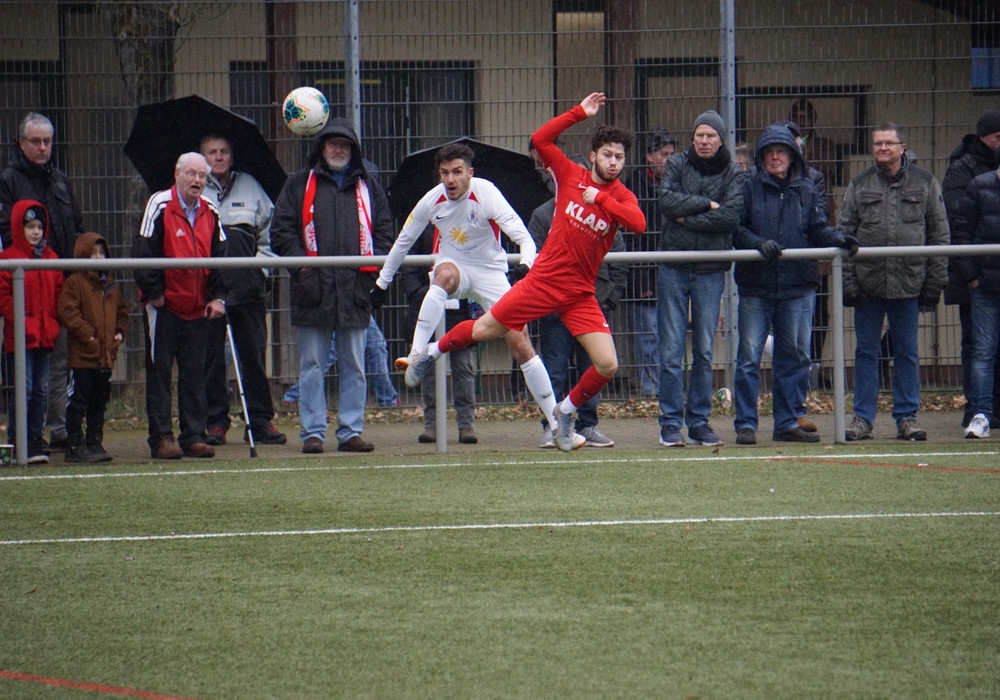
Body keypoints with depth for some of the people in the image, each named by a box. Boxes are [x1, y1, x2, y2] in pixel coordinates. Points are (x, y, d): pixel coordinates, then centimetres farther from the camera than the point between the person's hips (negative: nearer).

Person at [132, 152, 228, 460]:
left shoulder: (210, 213, 8)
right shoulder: (159, 206, -8)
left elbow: (220, 258, 12)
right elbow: (143, 253, -10)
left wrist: (217, 296, 2)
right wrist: (153, 292, -12)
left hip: (198, 308, 5)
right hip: (162, 306, -5)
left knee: (195, 373, 6)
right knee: (159, 371, -1)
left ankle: (194, 437, 10)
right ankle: (161, 437, 2)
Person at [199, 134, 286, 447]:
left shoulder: (250, 187, 13)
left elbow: (268, 231, 19)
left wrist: (261, 266, 7)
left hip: (247, 284, 2)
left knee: (254, 354, 2)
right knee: (211, 357, 0)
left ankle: (260, 420, 6)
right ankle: (215, 420, 5)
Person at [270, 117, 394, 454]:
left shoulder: (368, 187, 16)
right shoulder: (300, 185, 10)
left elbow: (384, 232, 15)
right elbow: (281, 230, 5)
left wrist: (373, 264, 0)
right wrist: (299, 261, -9)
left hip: (355, 289, 2)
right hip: (313, 289, -2)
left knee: (354, 366, 5)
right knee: (312, 365, 0)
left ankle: (351, 431, 9)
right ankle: (313, 432, 2)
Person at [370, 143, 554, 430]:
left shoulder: (486, 193, -20)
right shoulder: (432, 201, -11)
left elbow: (521, 235, -29)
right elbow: (403, 241, 5)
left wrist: (527, 263, -50)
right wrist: (382, 284, 10)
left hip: (490, 273, -1)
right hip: (453, 267, 1)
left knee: (521, 344, -10)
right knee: (445, 274, -37)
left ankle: (555, 418, -3)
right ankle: (416, 356, -44)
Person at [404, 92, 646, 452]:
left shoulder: (621, 197, -1)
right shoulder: (570, 176, -1)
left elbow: (638, 223, -22)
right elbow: (540, 139, -8)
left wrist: (600, 198, -23)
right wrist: (579, 113, -8)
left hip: (580, 294, 1)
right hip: (543, 280, -1)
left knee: (607, 365, -9)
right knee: (482, 330, 4)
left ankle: (565, 414, 17)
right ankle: (432, 352, 35)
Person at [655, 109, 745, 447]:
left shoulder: (733, 174, 5)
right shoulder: (676, 164, 5)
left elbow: (731, 216, -10)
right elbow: (666, 199, -11)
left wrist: (688, 218, -11)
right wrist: (706, 205, -9)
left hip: (711, 271, 1)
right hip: (673, 269, -1)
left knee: (704, 352, 4)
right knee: (672, 351, -3)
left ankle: (699, 422, 11)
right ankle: (670, 423, 1)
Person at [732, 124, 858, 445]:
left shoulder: (806, 191, 12)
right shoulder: (749, 187, 2)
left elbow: (818, 228, 8)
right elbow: (736, 229, -4)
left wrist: (838, 238, -10)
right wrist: (759, 243, -20)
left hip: (798, 286, 3)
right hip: (756, 286, -3)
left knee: (795, 356, 7)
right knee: (749, 356, -3)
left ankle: (788, 423, 16)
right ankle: (745, 424, 1)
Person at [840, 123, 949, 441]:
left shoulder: (925, 182, 5)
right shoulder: (860, 185, 7)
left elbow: (939, 234, 6)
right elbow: (844, 233, 5)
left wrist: (935, 281, -1)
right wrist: (847, 280, -4)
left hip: (908, 283, -1)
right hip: (868, 281, 1)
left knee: (907, 352, 5)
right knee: (866, 351, 4)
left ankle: (907, 417, 11)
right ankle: (863, 418, 9)